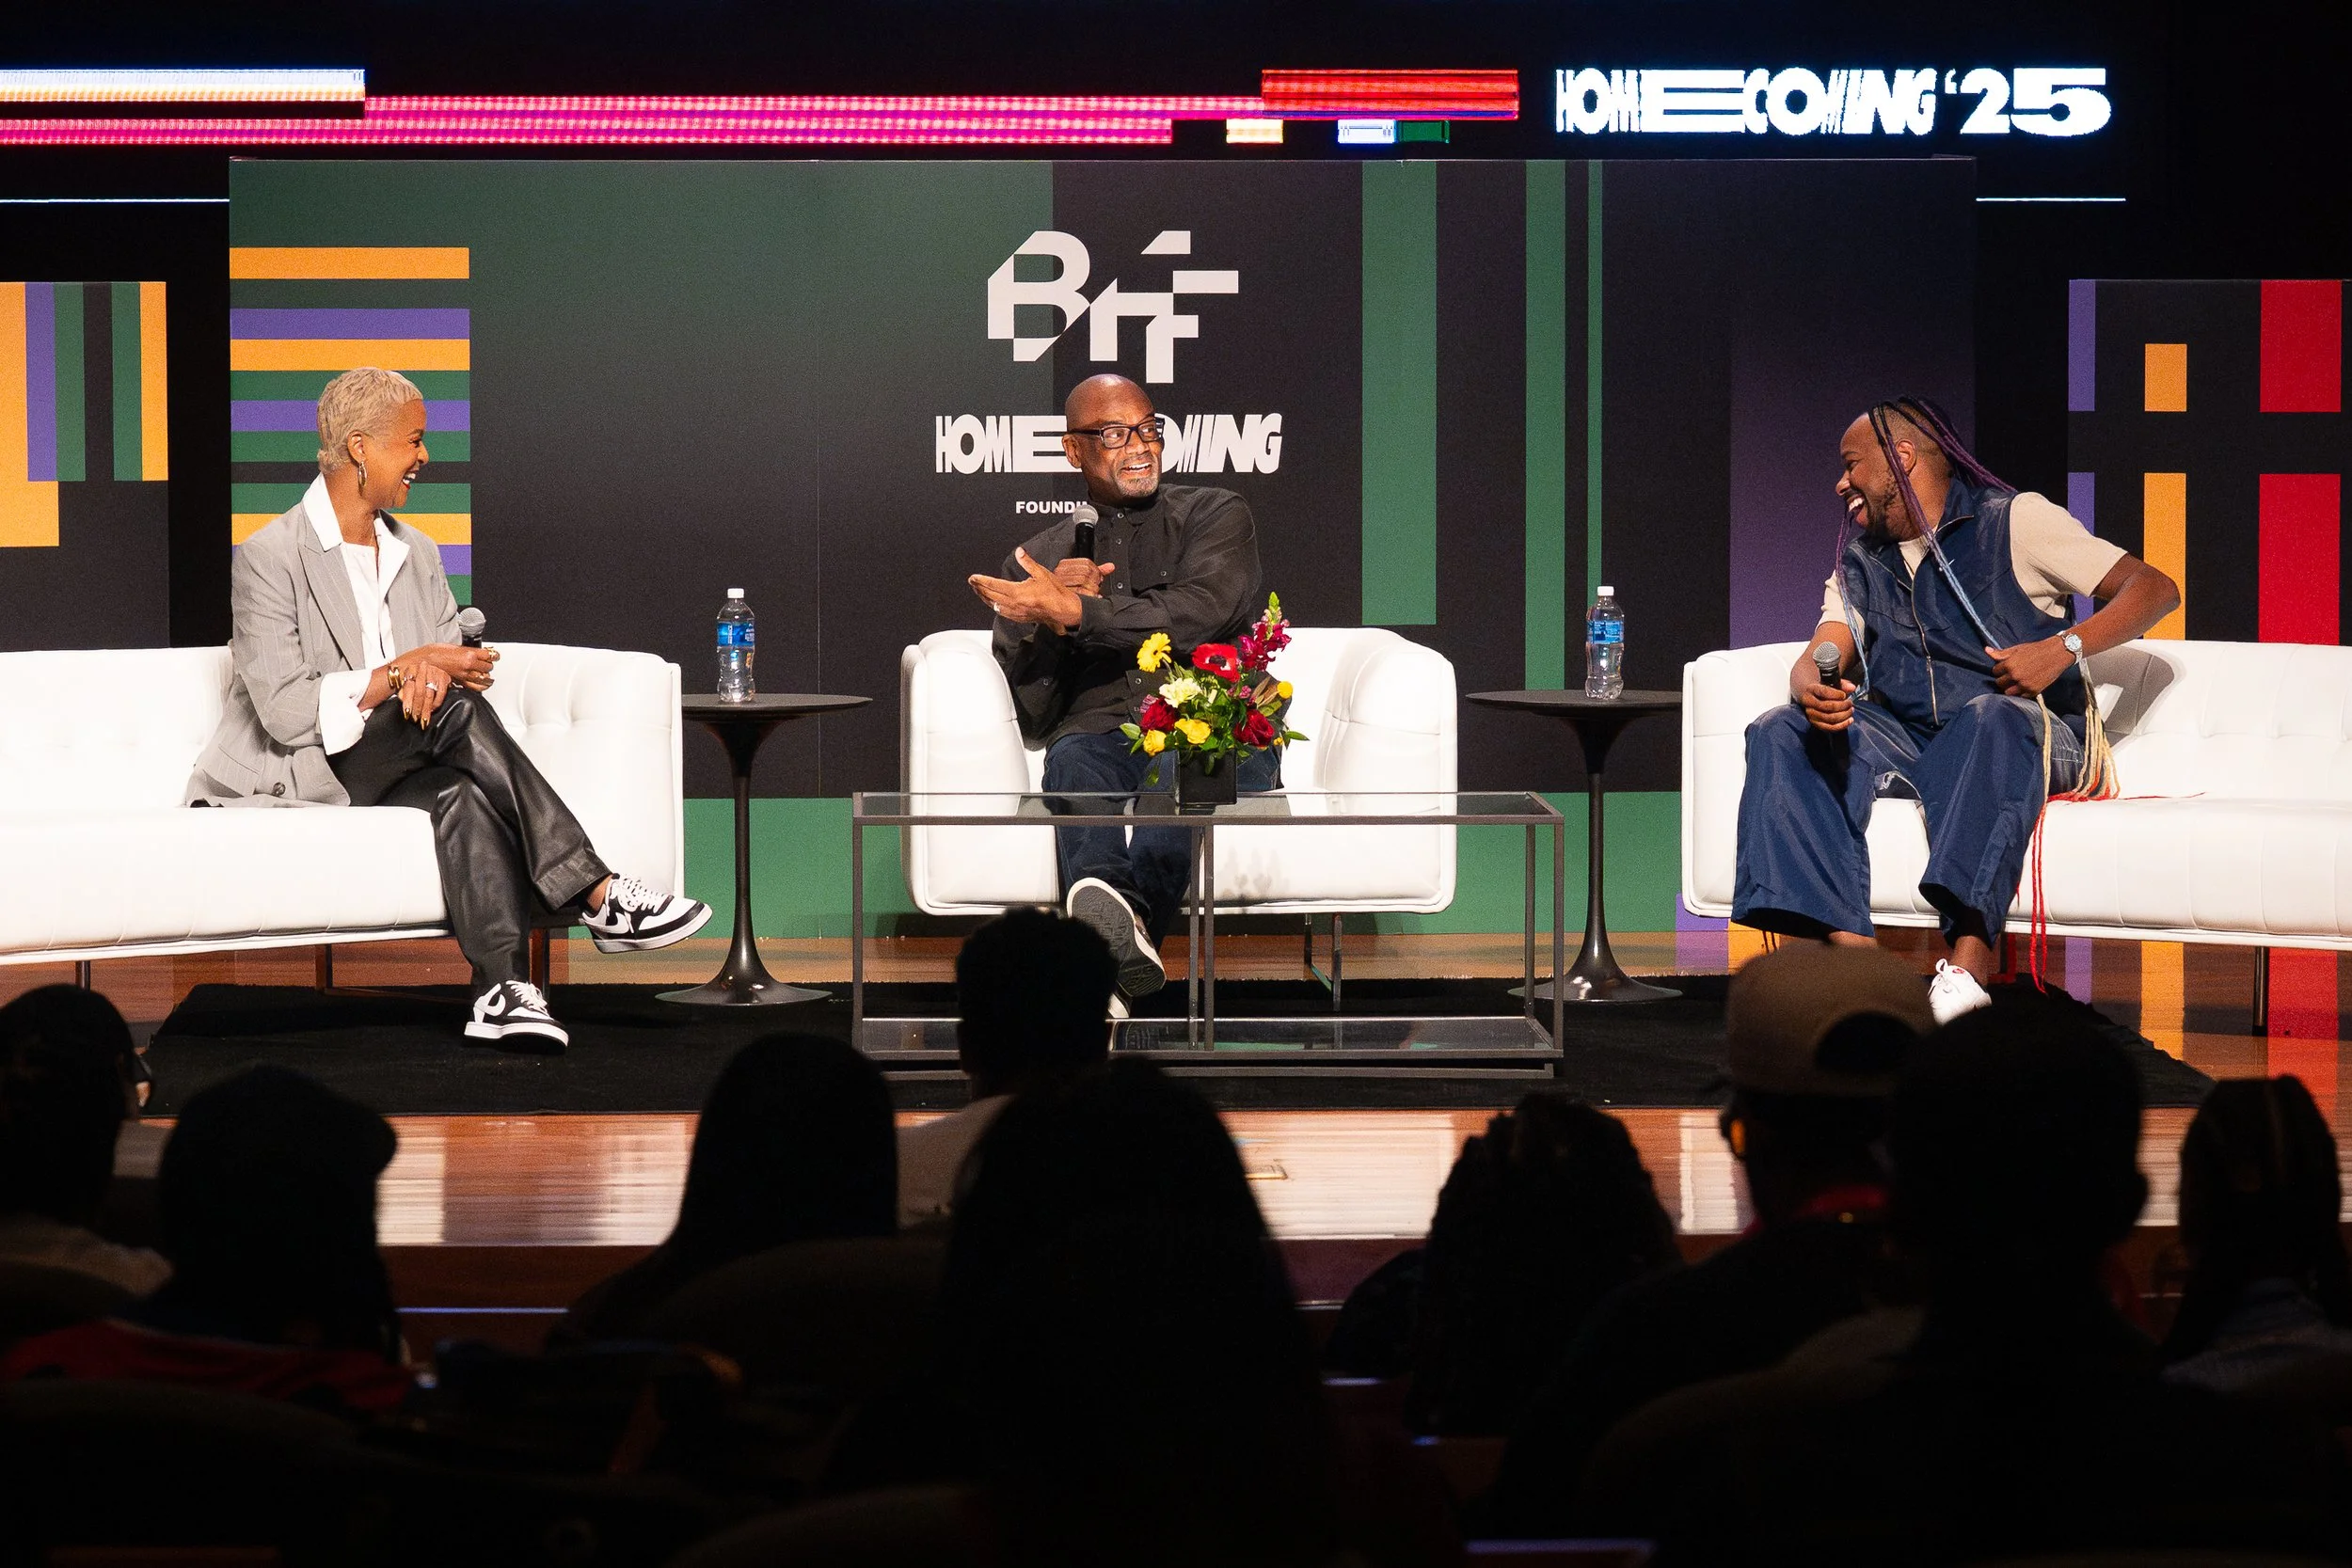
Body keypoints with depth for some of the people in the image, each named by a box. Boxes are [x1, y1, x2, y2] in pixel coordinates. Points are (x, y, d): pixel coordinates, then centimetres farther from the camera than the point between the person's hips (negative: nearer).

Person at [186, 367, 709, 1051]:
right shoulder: (268, 557, -7)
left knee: (467, 794, -32)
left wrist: (438, 672, -17)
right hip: (292, 777, -6)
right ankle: (599, 898, -32)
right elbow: (284, 710, -15)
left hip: (394, 772, 6)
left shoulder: (417, 554, 15)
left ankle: (503, 989, -48)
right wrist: (395, 674, -21)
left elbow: (455, 668, 8)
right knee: (455, 711, -30)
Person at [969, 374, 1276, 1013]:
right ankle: (1123, 938, -65)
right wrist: (1050, 624, -2)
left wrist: (1071, 611, -9)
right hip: (1102, 736, 1)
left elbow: (1197, 616, -6)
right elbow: (1029, 719, 16)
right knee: (1074, 759, -36)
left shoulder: (1215, 516, 16)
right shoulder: (1038, 561, 23)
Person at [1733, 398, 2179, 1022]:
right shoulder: (1859, 567, 21)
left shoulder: (2014, 520, 4)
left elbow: (2156, 588, -1)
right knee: (1780, 734, -19)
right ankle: (1847, 947, -36)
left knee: (1989, 715, -39)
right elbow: (1820, 659, 5)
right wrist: (1813, 690, -21)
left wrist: (2064, 648, -17)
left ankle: (1969, 960, -52)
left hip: (2024, 736, -5)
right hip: (1905, 746, 5)